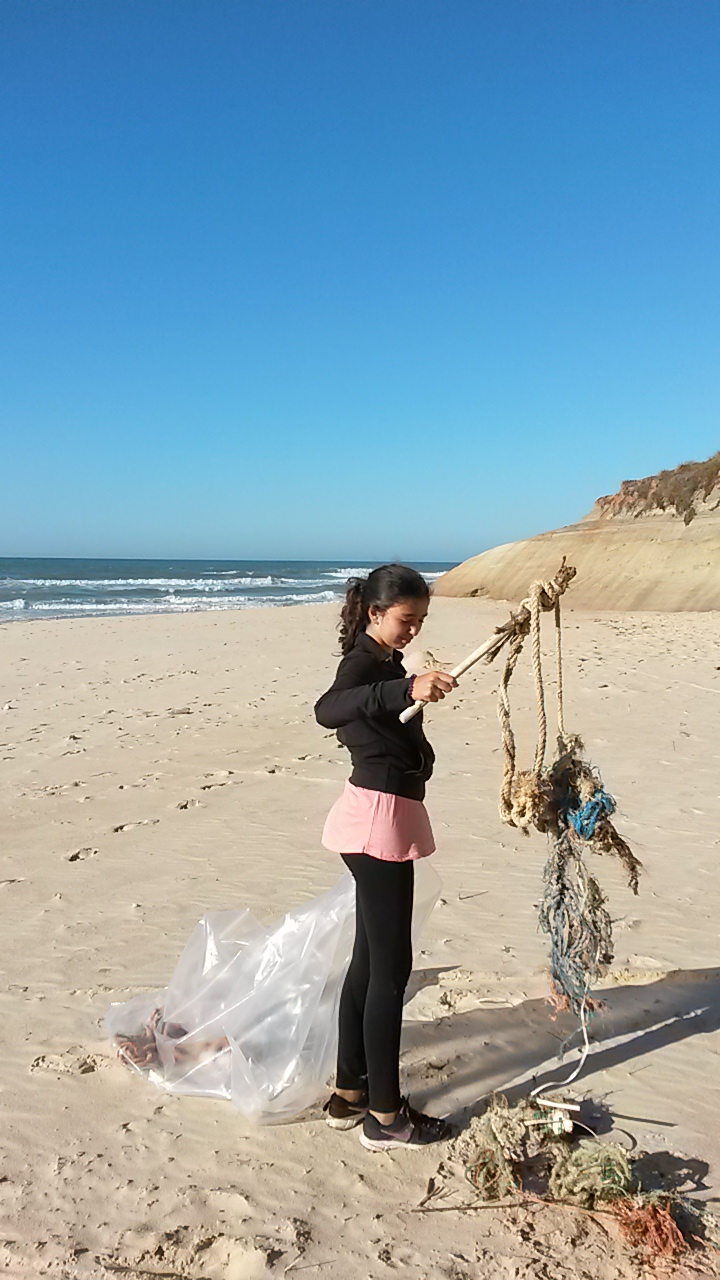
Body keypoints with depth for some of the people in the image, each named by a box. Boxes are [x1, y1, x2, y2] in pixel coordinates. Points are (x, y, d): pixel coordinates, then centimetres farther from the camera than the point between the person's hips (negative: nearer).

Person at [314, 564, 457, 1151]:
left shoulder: (385, 663, 13)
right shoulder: (365, 663, -17)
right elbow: (328, 709, -41)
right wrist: (406, 689, -53)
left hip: (388, 815, 10)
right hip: (379, 820, -10)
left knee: (370, 960, 14)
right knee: (391, 966, -3)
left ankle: (350, 1094, 25)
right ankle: (385, 1116, 8)